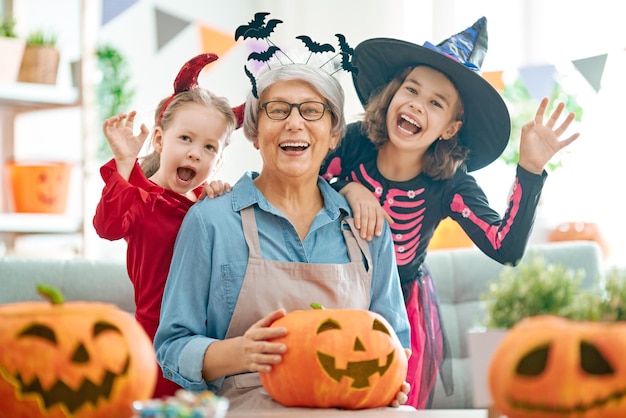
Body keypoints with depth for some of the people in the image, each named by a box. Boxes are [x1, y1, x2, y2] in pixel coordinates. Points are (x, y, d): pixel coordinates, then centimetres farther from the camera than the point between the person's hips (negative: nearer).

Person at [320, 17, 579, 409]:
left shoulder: (450, 185, -15)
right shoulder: (354, 143, -14)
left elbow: (506, 248, -24)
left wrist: (530, 170, -31)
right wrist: (347, 190, -28)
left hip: (404, 310, 0)